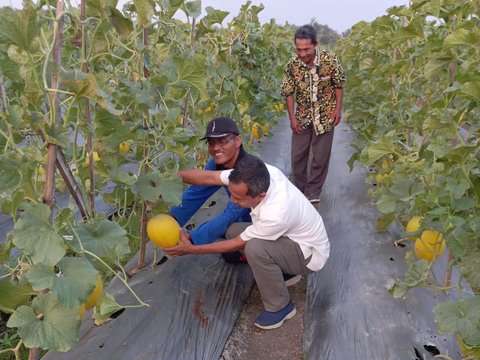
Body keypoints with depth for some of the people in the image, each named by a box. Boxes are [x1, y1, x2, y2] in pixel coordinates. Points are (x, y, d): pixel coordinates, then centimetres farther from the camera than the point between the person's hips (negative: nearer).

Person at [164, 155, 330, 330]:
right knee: (233, 230, -2)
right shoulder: (259, 174, -22)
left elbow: (238, 244, -23)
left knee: (255, 248, -33)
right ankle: (281, 269, 12)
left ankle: (280, 307, -9)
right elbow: (209, 177, -13)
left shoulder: (275, 215, -39)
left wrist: (192, 249, -17)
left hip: (309, 253, -8)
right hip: (292, 235, 8)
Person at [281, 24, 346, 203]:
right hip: (302, 116, 2)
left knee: (321, 157, 5)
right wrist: (292, 118, -6)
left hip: (325, 115, -1)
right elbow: (289, 92, -4)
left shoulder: (329, 59, -17)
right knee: (297, 155, 7)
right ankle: (299, 190, 27)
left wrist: (338, 109, -8)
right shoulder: (292, 64, -13)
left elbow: (338, 85, -4)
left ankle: (313, 193, 22)